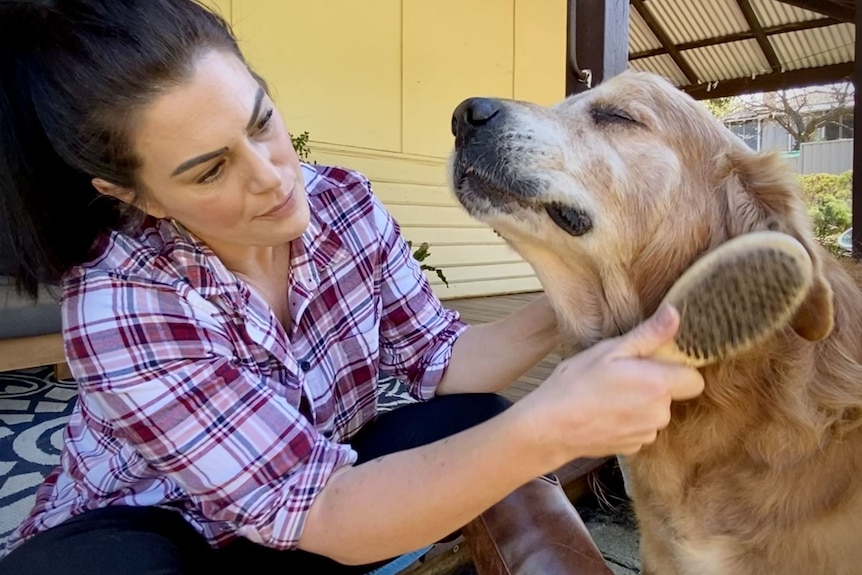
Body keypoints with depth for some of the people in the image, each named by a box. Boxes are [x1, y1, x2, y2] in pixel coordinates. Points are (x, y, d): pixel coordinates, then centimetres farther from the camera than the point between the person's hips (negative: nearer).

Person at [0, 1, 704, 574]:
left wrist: (557, 313, -28)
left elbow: (436, 359, -11)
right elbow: (323, 513, -33)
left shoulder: (341, 202, -16)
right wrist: (546, 430, -46)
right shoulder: (120, 308, -30)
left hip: (311, 476, 4)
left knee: (475, 421, -20)